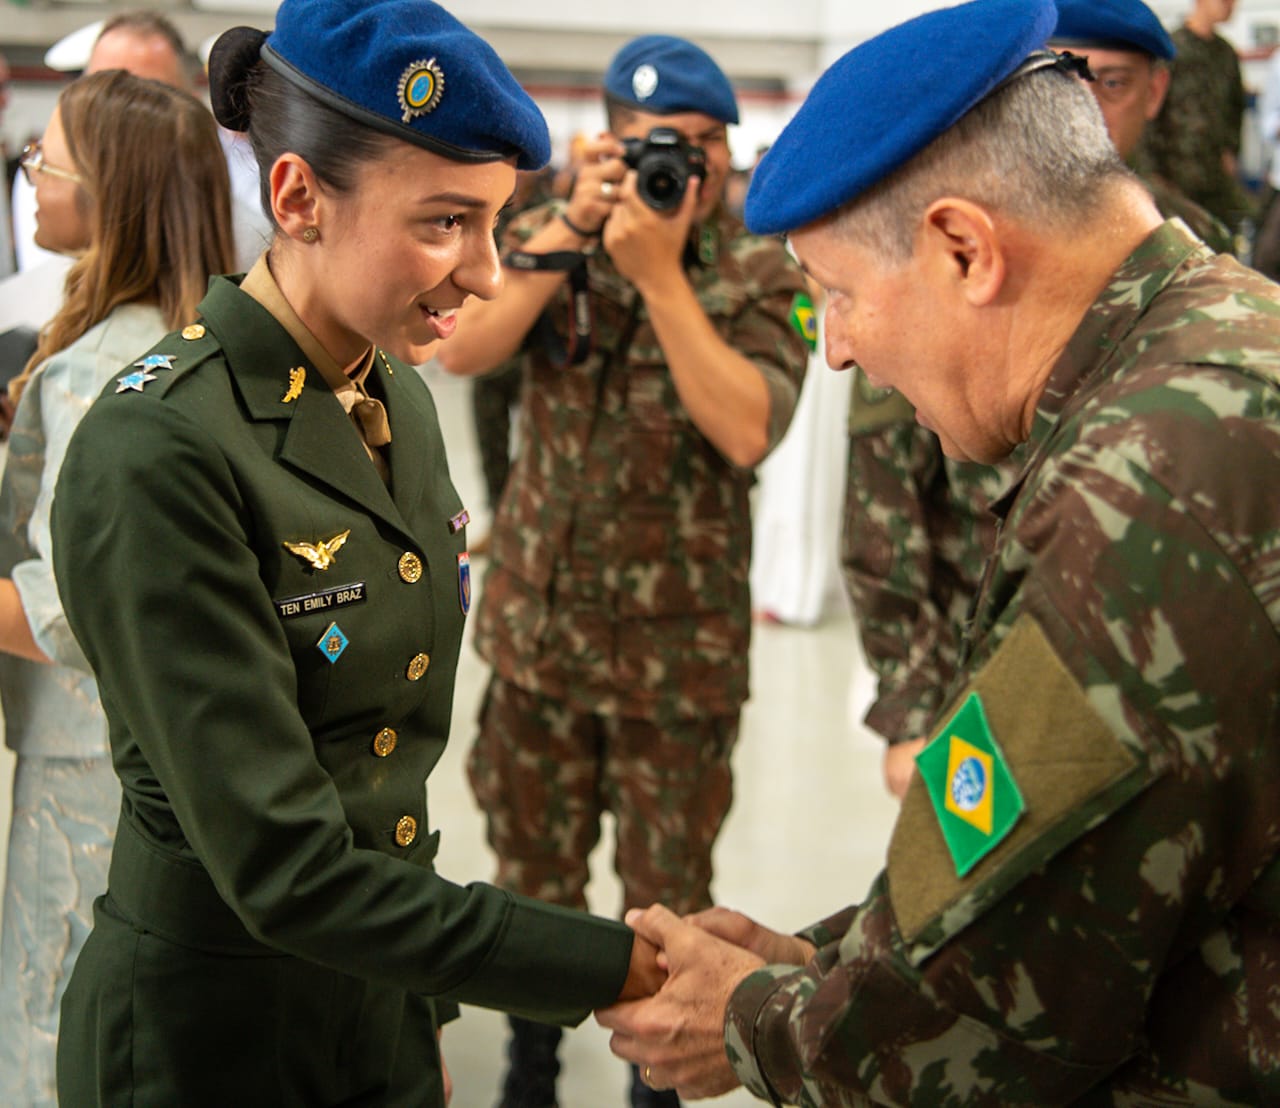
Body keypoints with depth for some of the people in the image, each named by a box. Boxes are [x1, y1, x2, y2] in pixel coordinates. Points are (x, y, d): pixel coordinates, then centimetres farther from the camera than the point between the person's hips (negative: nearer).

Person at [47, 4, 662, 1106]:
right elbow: (283, 870, -25)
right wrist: (612, 966, -25)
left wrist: (426, 1001, 16)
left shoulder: (399, 399, 2)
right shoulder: (159, 452, -23)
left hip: (386, 1002, 7)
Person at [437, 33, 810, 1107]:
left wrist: (660, 271, -25)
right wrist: (573, 228, -21)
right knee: (534, 870, 19)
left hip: (679, 646, -3)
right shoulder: (549, 235, 2)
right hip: (536, 622, 3)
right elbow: (462, 351, -15)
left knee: (667, 895, 12)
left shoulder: (763, 274, -7)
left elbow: (747, 432, -23)